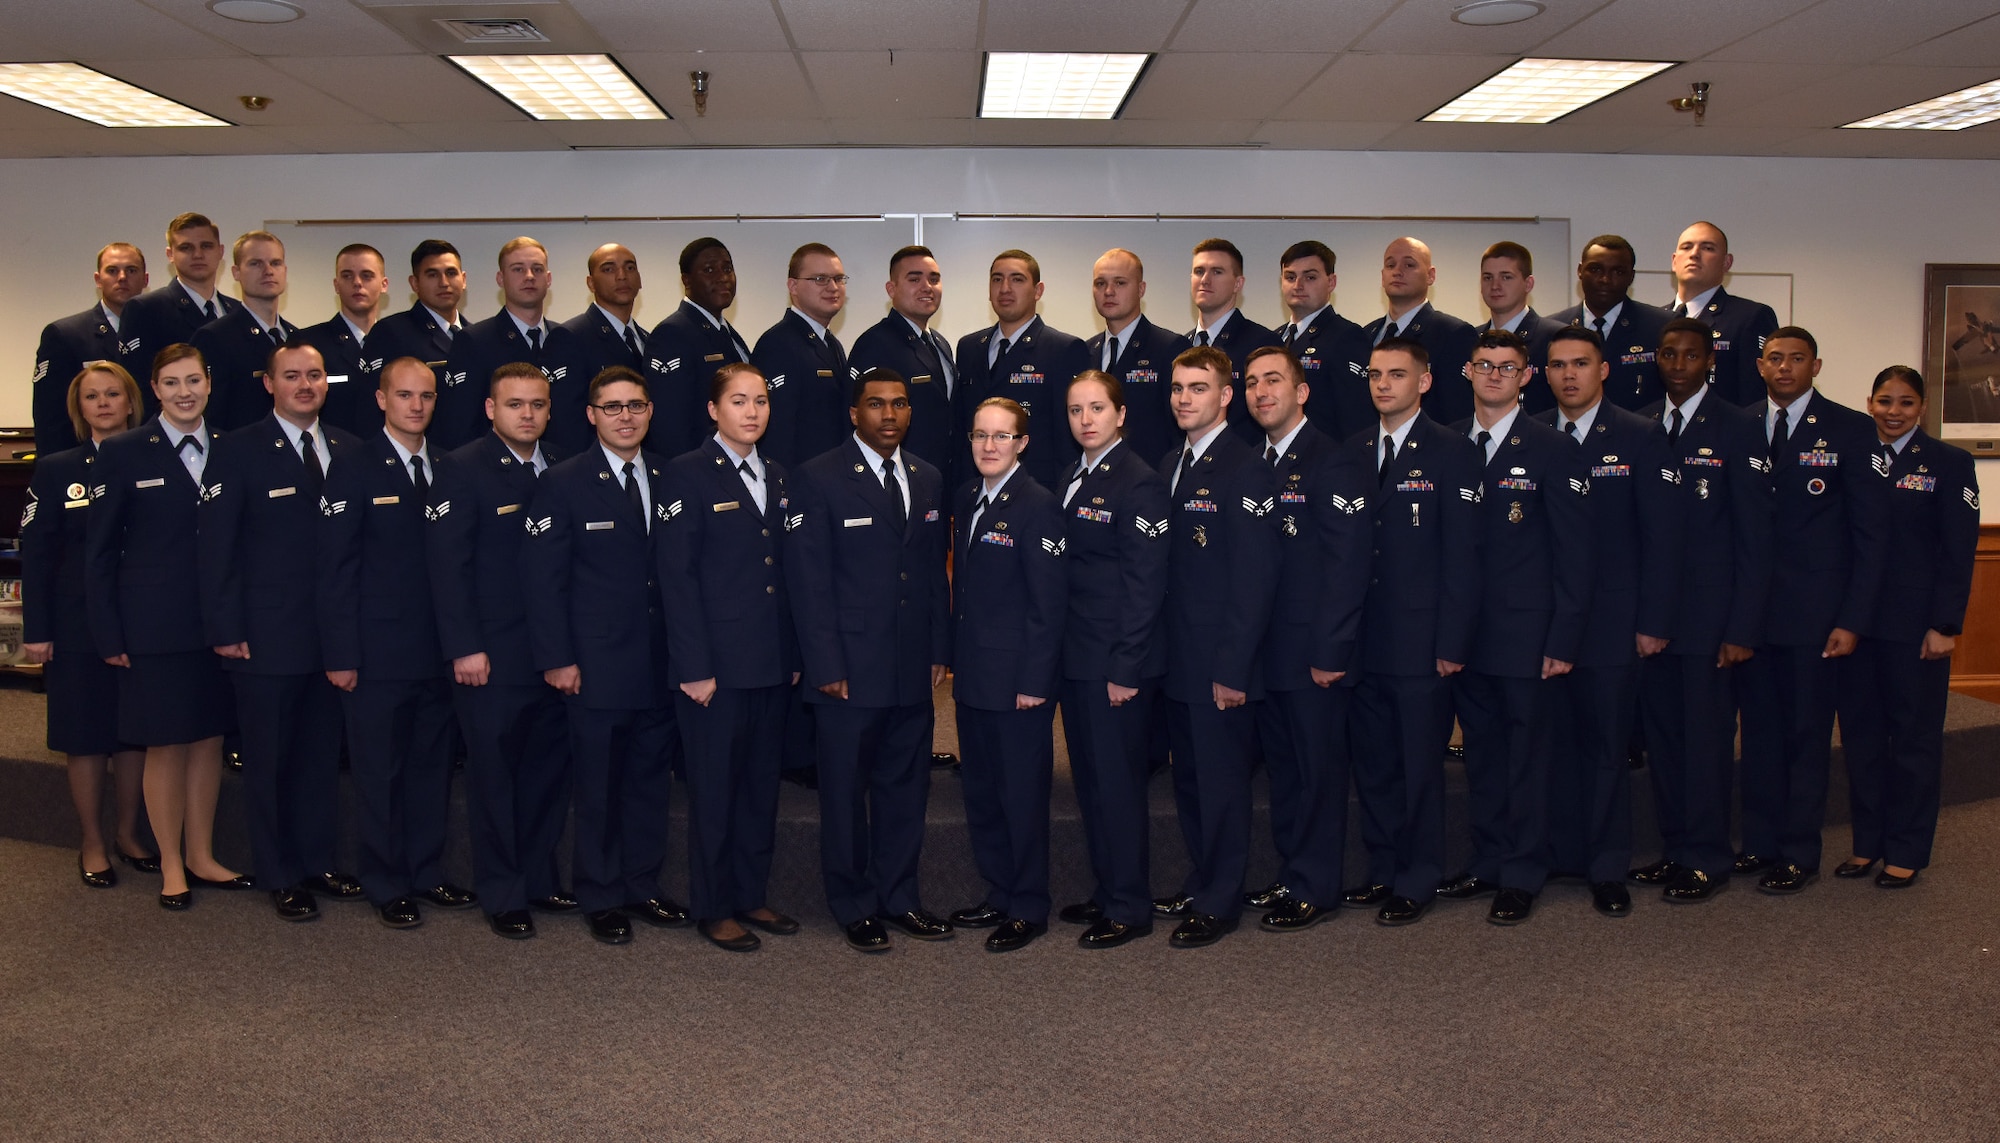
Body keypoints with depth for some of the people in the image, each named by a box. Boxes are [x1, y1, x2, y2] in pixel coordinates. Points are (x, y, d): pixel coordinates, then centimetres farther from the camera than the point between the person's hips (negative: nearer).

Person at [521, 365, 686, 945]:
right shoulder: (563, 483, -3)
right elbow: (544, 579, -5)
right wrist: (557, 658, -9)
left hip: (660, 663, 4)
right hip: (596, 666, -4)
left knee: (651, 778, 12)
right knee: (598, 785, 6)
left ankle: (643, 885, 26)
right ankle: (600, 897, 20)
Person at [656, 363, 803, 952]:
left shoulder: (777, 477, 12)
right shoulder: (687, 474, -7)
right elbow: (677, 575, -11)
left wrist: (794, 654, 9)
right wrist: (694, 667, -15)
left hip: (773, 663, 6)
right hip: (716, 663, -6)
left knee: (762, 783, 13)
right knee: (714, 787, 5)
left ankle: (750, 894, 26)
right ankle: (713, 907, 18)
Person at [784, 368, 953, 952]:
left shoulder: (927, 480, 11)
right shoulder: (820, 478, -6)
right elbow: (809, 581, -9)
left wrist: (939, 650, 8)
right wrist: (826, 666, -13)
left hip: (913, 669, 5)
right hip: (849, 669, -5)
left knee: (906, 785, 13)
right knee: (845, 790, 6)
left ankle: (899, 895, 27)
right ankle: (853, 905, 20)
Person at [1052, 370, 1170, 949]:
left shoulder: (1138, 480, -12)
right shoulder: (1076, 478, 13)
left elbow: (1145, 582, -16)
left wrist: (1126, 667, -18)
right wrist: (1060, 651, 9)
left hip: (1118, 660, -8)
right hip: (1077, 656, 8)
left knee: (1117, 779, -1)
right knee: (1090, 777, 15)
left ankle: (1130, 908, 12)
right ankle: (1107, 891, 28)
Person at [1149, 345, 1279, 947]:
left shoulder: (1245, 471, -14)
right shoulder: (1172, 465, 12)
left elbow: (1254, 581, -18)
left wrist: (1233, 670, -19)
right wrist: (1160, 648, 10)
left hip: (1221, 667, -8)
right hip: (1178, 660, 8)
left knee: (1222, 781, 3)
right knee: (1189, 778, 17)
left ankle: (1219, 902, 16)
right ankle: (1200, 881, 32)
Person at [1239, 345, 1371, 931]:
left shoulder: (1335, 463, -10)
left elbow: (1348, 564, -15)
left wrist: (1330, 652, -18)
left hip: (1314, 656, -7)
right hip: (1265, 652, 7)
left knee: (1319, 769, 3)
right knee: (1282, 769, 15)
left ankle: (1314, 888, 14)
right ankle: (1291, 875, 27)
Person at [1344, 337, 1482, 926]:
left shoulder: (1452, 452, -4)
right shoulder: (1354, 451, 10)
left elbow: (1461, 556, -8)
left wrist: (1452, 643, -13)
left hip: (1421, 641, -5)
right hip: (1363, 637, 5)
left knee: (1421, 765, 4)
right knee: (1372, 762, 12)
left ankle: (1417, 880, 17)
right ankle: (1383, 870, 25)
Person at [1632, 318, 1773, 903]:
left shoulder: (1737, 428, -4)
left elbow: (1754, 538, -6)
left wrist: (1743, 629, -11)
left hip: (1709, 613, -4)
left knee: (1706, 738, 1)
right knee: (1661, 734, 9)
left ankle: (1707, 859, 14)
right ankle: (1675, 848, 22)